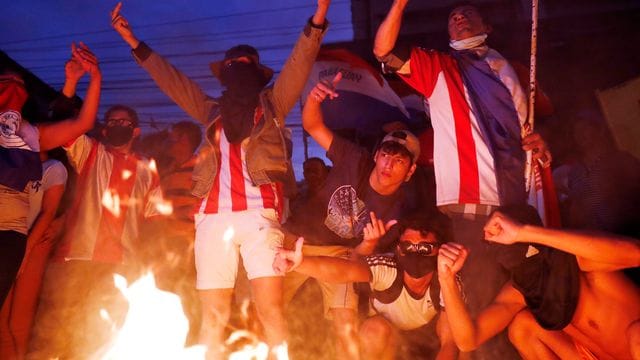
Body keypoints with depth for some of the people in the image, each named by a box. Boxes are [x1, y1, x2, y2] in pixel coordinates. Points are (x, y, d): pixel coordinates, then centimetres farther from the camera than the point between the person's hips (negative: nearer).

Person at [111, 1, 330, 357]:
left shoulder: (271, 104, 19)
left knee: (271, 309, -10)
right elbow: (170, 78, 31)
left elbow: (300, 63, 9)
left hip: (259, 215, -3)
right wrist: (133, 40, 29)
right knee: (213, 316, 1)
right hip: (213, 218, 3)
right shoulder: (213, 111, 27)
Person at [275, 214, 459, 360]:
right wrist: (300, 263, -73)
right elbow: (346, 270, -54)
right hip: (381, 336, -3)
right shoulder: (386, 267, -33)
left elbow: (449, 343, -25)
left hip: (424, 338, 4)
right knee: (375, 328, -35)